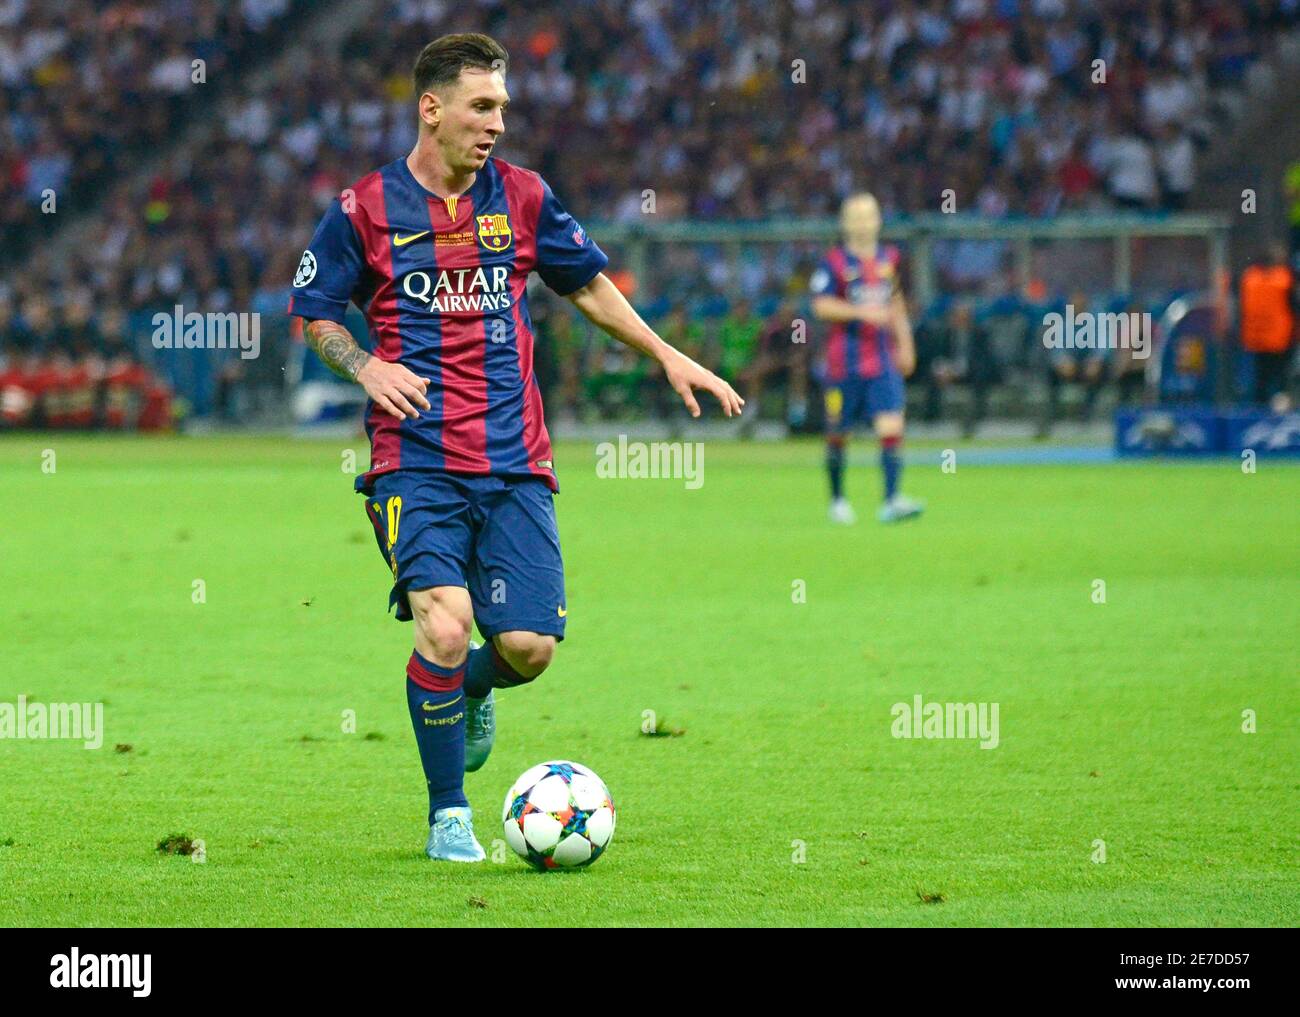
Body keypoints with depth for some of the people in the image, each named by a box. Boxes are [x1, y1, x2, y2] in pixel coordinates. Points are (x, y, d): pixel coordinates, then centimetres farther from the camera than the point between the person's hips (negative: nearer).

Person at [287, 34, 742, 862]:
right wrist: (367, 368, -7)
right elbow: (314, 310, 11)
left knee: (529, 646, -8)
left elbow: (589, 284, 22)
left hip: (516, 464, 3)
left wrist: (668, 356, 15)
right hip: (416, 463, -3)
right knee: (445, 626, -20)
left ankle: (470, 692, 30)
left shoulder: (521, 197, 8)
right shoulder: (367, 208, 0)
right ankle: (450, 817, -3)